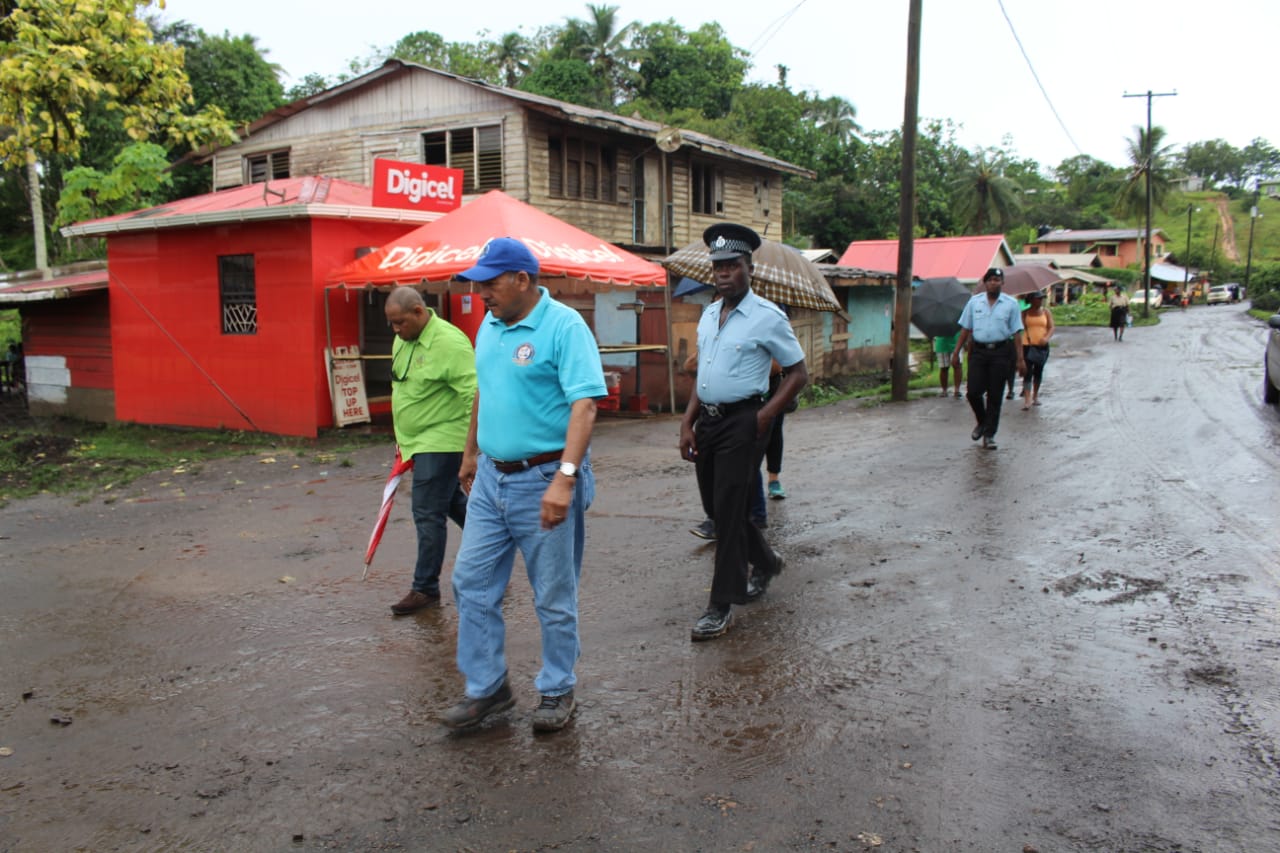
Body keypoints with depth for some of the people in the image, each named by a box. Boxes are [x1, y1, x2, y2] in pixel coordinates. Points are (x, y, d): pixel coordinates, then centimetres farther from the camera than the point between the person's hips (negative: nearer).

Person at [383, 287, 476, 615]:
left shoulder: (449, 342, -21)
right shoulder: (401, 341, 8)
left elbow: (474, 394, -25)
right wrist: (403, 441, 22)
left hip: (441, 441, -9)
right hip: (420, 441, 9)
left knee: (428, 514, -5)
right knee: (453, 502, 19)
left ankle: (425, 588, 6)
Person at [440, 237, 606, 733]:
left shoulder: (564, 326, -15)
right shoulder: (489, 326, 9)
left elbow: (584, 404, -24)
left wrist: (565, 478, -32)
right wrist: (470, 454, 26)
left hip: (544, 482, -7)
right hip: (491, 480, 8)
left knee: (554, 598, 7)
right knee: (471, 583, 11)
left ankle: (557, 691, 26)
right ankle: (487, 688, 26)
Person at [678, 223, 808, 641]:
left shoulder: (767, 317, -9)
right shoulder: (709, 315, 12)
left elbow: (798, 373, -5)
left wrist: (763, 418, -13)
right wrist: (687, 423, 10)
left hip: (742, 423, -7)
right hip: (707, 420, 7)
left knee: (728, 512, -5)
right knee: (714, 507, 15)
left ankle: (721, 606, 7)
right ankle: (765, 563, 40)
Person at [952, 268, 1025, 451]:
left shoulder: (1011, 304, 3)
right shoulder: (974, 302, 7)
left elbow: (1017, 333, 1)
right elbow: (965, 329, 10)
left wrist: (1020, 359, -4)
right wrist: (956, 352, 5)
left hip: (1001, 353, -1)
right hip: (978, 351, 1)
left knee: (995, 396, 2)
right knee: (973, 392, -4)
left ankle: (989, 434, 11)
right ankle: (982, 422, 24)